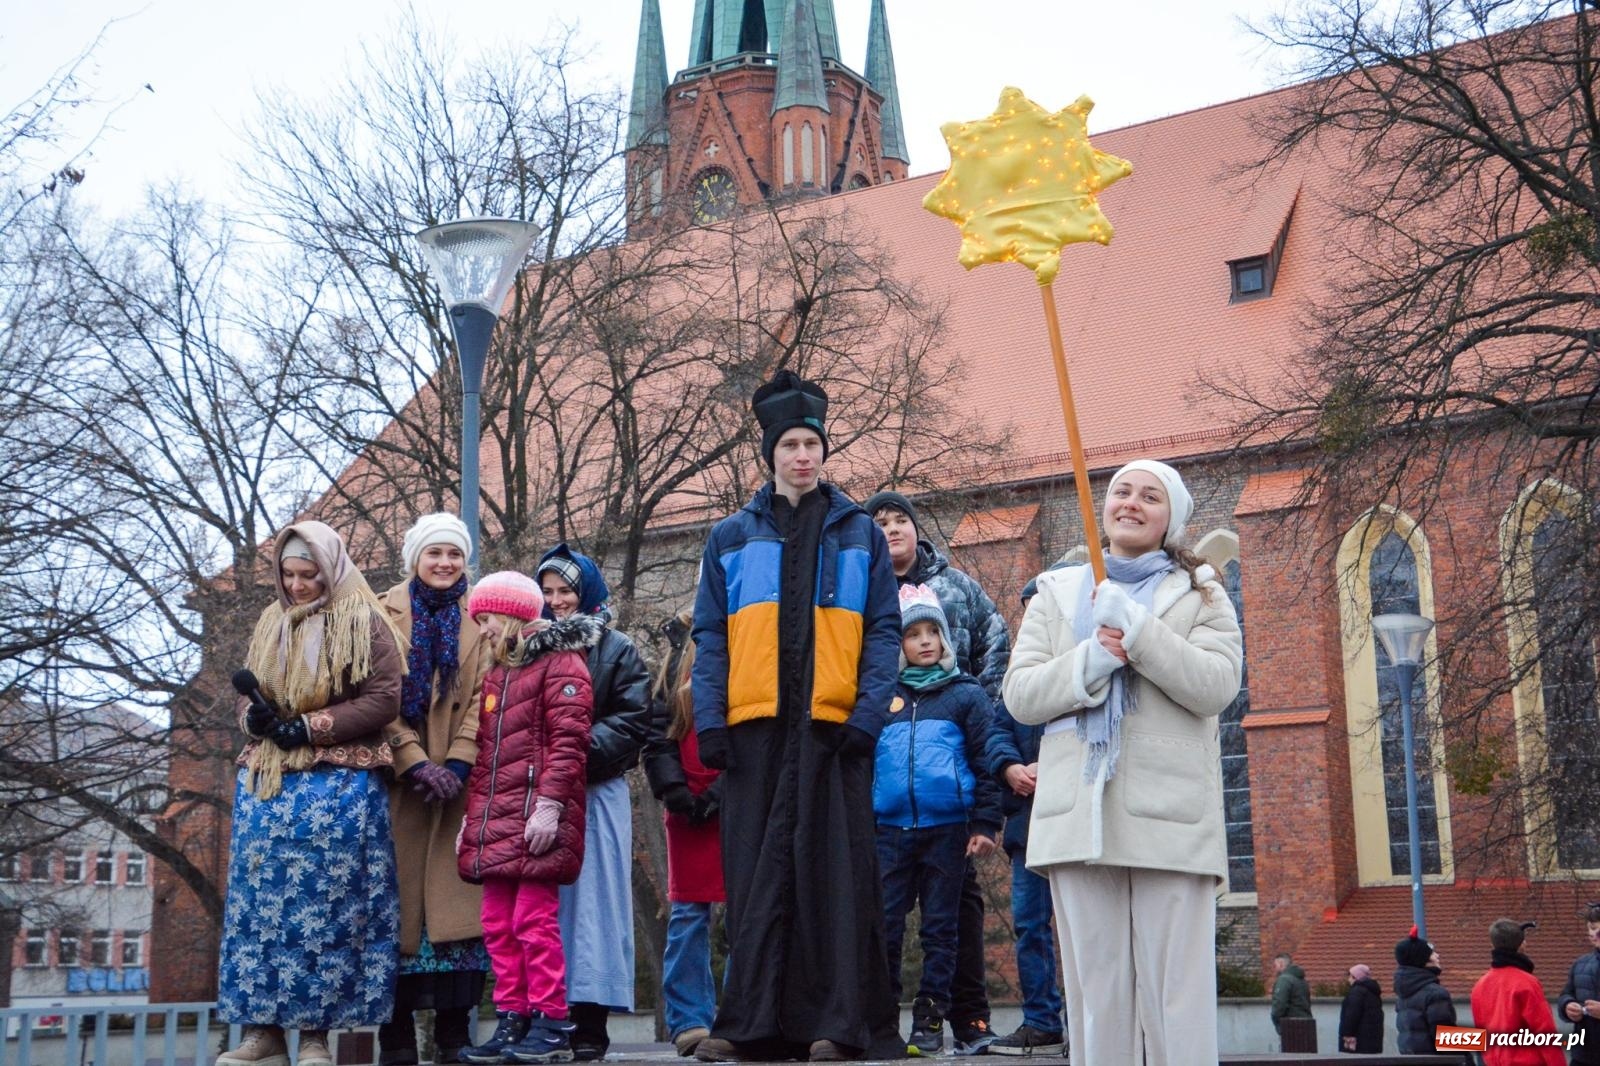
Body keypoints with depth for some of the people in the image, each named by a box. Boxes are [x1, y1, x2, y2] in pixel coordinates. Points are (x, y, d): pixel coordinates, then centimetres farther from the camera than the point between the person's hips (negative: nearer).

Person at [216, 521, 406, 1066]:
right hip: (267, 783, 5)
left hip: (338, 787, -5)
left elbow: (384, 699, -9)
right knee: (261, 901, 1)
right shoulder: (271, 623, 16)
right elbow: (249, 695, 19)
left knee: (325, 906, -4)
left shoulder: (364, 622, -1)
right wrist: (255, 717, -5)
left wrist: (307, 727, -14)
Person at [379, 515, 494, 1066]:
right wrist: (416, 763, -14)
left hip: (459, 778, 1)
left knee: (454, 898, -5)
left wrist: (457, 763, -11)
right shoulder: (386, 614, 7)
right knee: (400, 897, -4)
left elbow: (482, 697, 3)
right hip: (397, 778, -1)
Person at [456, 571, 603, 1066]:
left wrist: (550, 803, -21)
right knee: (498, 923, 7)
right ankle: (511, 1020, 12)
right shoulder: (495, 676, 24)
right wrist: (472, 814, 21)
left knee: (533, 919, -10)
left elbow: (568, 740, -14)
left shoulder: (560, 662, -3)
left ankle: (550, 1025, -4)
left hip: (536, 820, -8)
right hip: (495, 822, 9)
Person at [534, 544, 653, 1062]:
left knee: (592, 897, -4)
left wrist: (583, 746, -16)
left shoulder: (617, 650, 7)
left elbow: (635, 721, -3)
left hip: (597, 791, -3)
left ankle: (590, 1021, -2)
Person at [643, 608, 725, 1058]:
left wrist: (723, 790, -14)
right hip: (689, 805, 2)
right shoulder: (680, 653, 13)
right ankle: (689, 1019, 7)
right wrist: (673, 789, -7)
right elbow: (658, 731, 7)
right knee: (688, 912, 3)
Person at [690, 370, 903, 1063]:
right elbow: (710, 637, 9)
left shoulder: (858, 532, 11)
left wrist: (867, 715, -7)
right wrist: (709, 721, -2)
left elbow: (883, 632, 6)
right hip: (754, 726, 1)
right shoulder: (732, 537, 13)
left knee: (834, 873, -2)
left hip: (832, 727, -1)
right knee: (755, 875, 1)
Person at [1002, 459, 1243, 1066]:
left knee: (1176, 992, -5)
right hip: (1080, 815, 2)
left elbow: (1216, 686, -4)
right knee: (1095, 989, 3)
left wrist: (1137, 631, -13)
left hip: (1169, 817, -2)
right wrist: (1087, 663, -10)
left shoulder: (1199, 593, 12)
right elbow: (1020, 695, 8)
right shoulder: (1057, 592, 18)